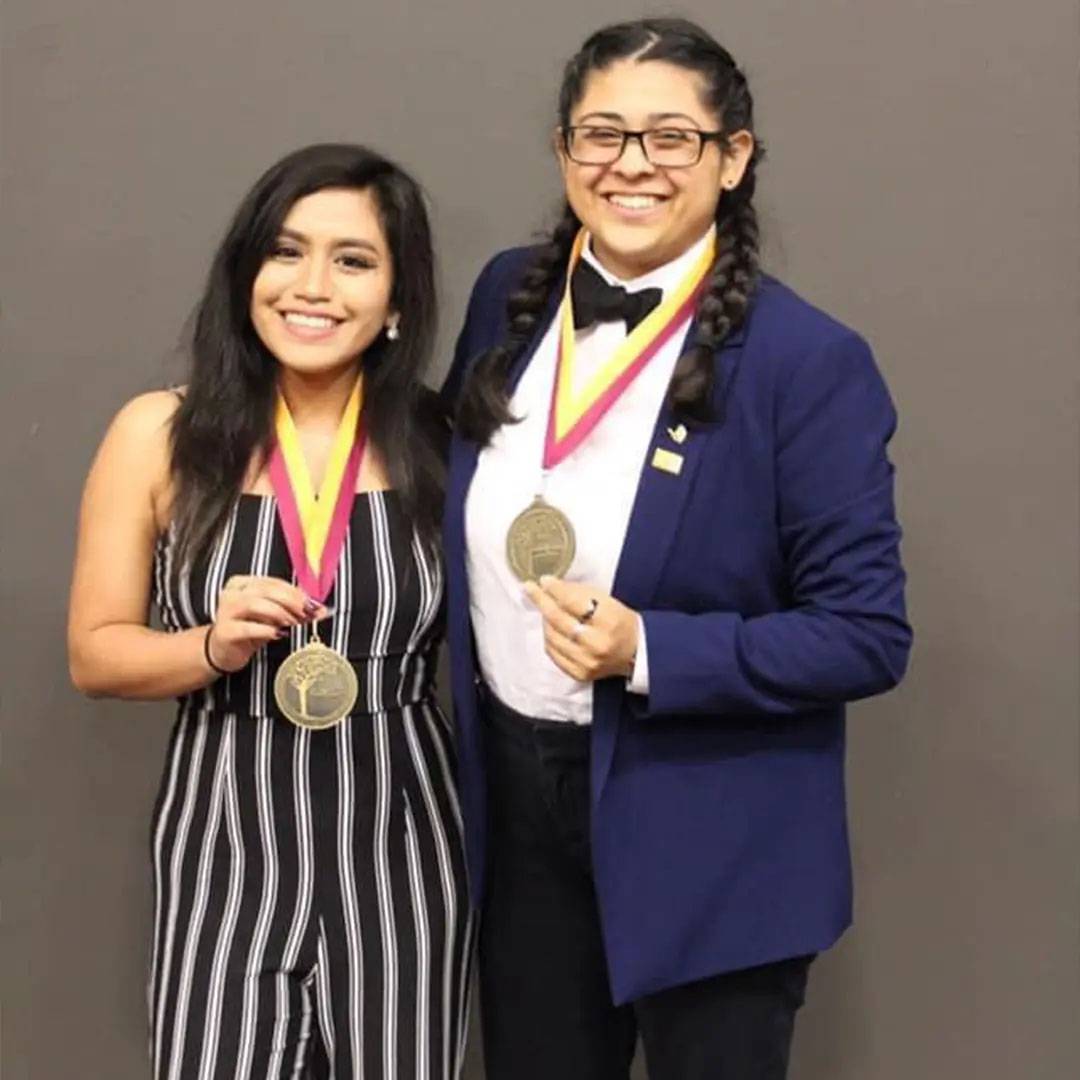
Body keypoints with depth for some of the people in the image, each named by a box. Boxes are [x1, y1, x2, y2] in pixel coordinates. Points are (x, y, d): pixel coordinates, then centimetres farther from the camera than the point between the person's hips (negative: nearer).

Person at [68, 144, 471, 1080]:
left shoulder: (438, 444, -1)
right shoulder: (159, 435, -3)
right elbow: (94, 654, 2)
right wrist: (217, 647, -14)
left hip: (399, 845, 1)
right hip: (229, 844, -1)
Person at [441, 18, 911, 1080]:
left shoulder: (807, 360, -16)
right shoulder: (511, 295, 0)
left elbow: (866, 634, -15)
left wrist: (648, 653, -26)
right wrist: (466, 724, 5)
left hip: (707, 834, -5)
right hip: (517, 799, 5)